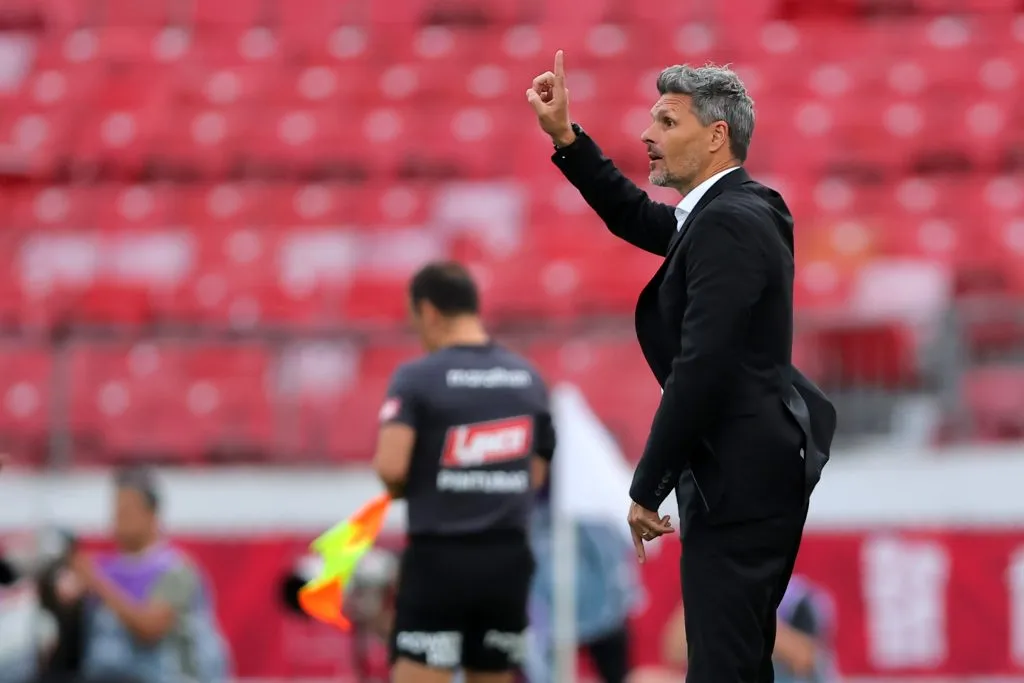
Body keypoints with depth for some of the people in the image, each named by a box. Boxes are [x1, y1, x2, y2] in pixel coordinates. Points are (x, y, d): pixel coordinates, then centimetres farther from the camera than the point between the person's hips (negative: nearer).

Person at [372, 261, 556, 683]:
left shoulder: (417, 378, -8)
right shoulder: (528, 378, 10)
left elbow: (391, 467, -18)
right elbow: (536, 474, 13)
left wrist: (399, 489, 2)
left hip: (439, 558, -5)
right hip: (507, 560, 5)